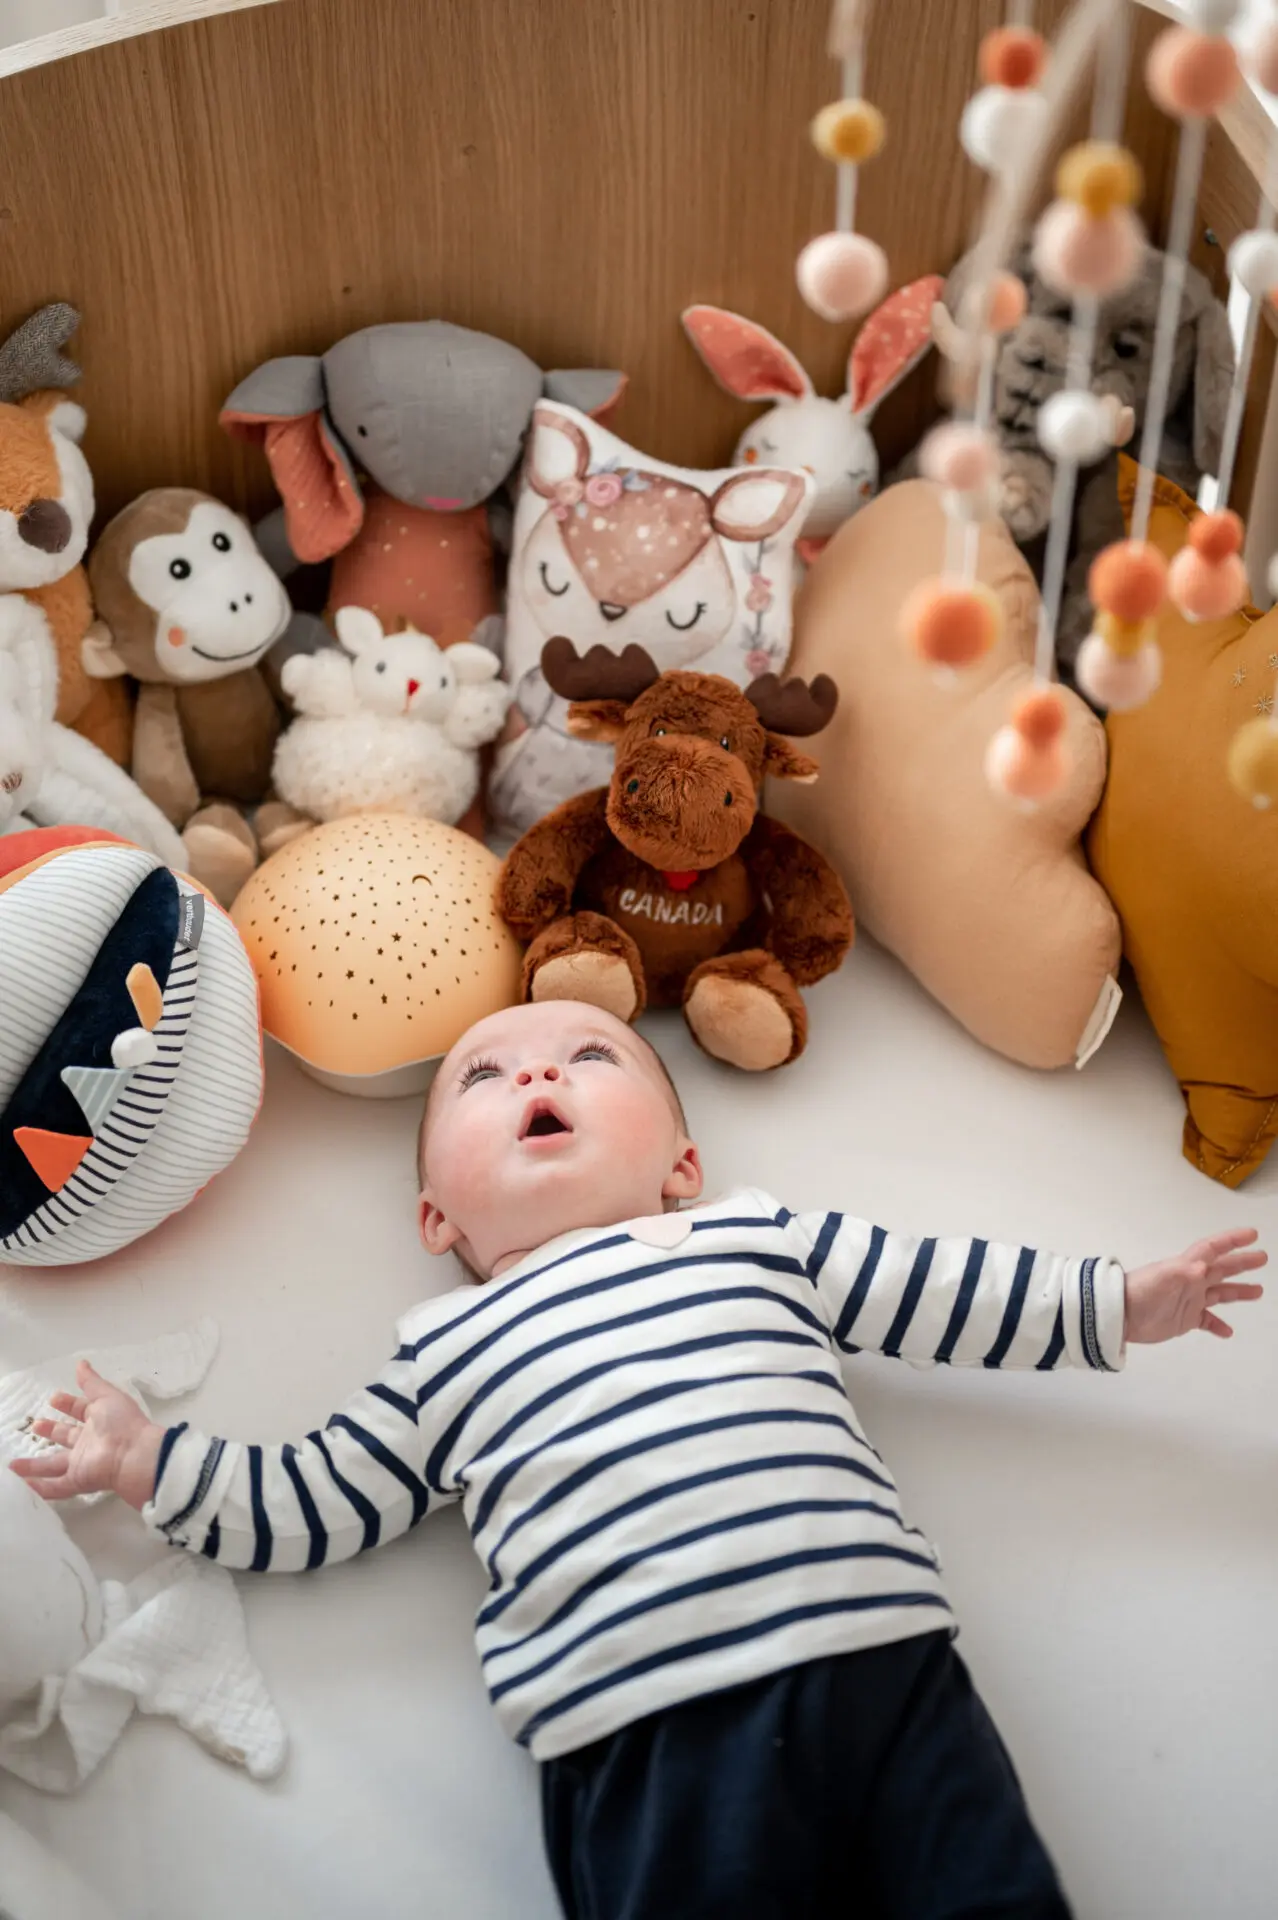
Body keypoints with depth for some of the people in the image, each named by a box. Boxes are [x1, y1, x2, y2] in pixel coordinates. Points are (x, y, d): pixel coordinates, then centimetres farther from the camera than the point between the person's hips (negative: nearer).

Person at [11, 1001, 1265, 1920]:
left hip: (881, 1661, 2)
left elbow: (941, 1291, 24)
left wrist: (1116, 1303, 24)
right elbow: (316, 1504, 22)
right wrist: (152, 1462, 16)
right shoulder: (446, 1352, 19)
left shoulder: (757, 1234, 20)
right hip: (645, 1735, -1)